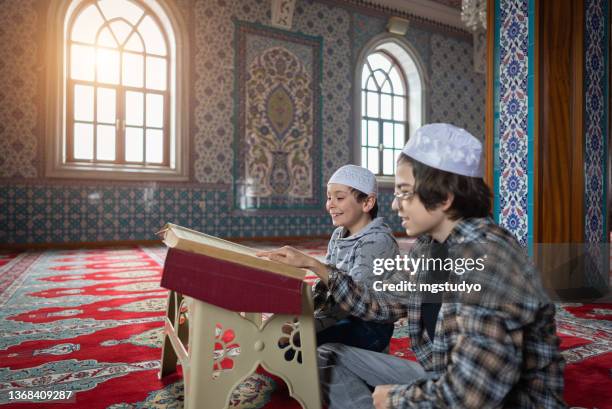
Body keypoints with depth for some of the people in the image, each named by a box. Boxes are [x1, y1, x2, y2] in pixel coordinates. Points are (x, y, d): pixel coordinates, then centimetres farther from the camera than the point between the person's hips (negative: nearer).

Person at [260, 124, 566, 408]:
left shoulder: (486, 258, -30)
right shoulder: (428, 246, -1)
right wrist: (313, 266, 4)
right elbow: (380, 304, 9)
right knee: (329, 358, 8)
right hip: (445, 381, 8)